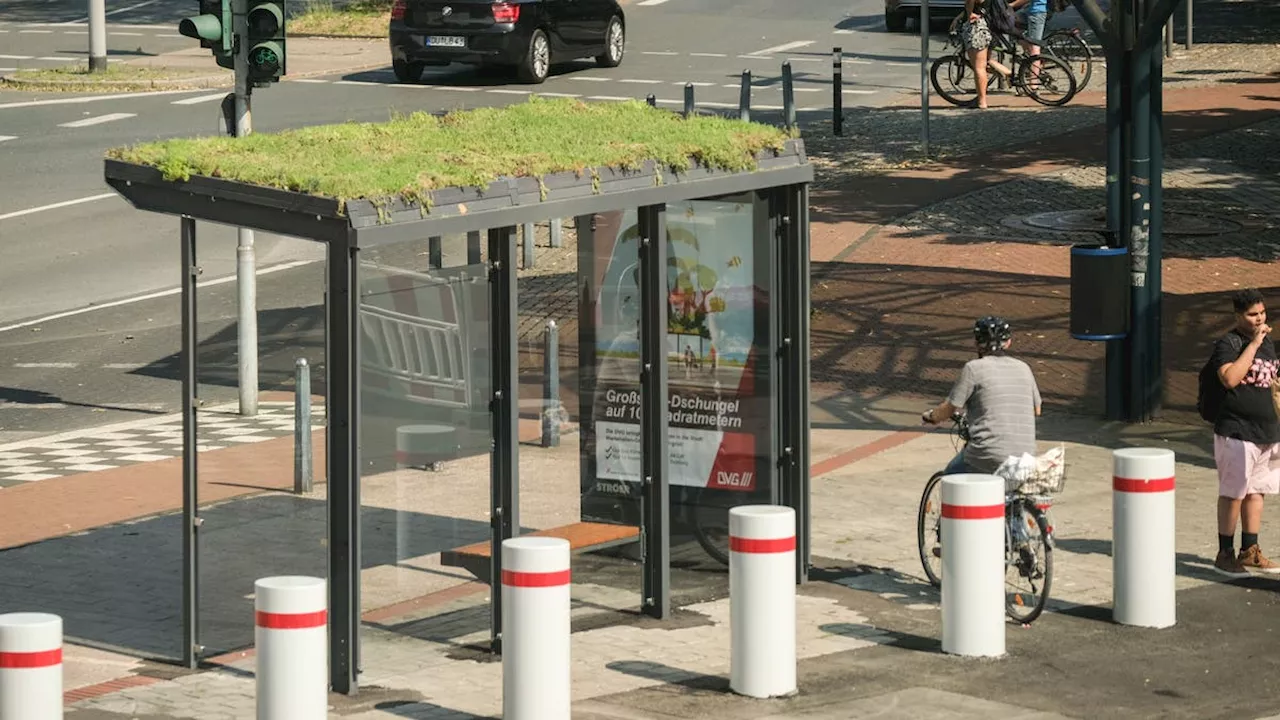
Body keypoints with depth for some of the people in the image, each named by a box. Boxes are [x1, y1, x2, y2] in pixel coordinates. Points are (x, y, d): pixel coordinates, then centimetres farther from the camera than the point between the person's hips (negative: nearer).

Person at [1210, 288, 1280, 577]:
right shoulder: (1227, 343, -11)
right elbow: (1230, 378, -29)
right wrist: (1253, 344, -25)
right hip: (1236, 433, -8)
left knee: (1255, 491, 13)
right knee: (1233, 493, -3)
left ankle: (1249, 551, 22)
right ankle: (1225, 554, 4)